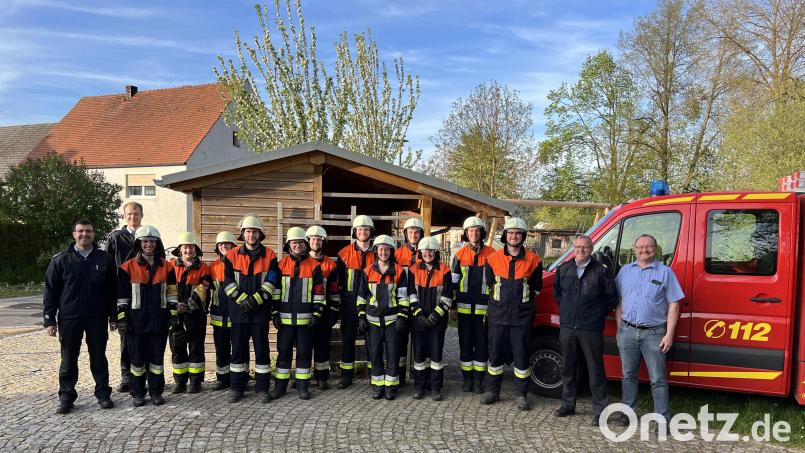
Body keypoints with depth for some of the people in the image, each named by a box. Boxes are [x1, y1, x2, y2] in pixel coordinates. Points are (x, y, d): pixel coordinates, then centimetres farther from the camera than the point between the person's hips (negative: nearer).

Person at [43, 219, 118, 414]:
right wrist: (49, 320, -3)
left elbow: (112, 290, 5)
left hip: (97, 318, 0)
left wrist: (113, 317, 3)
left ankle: (103, 393, 17)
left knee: (99, 357, 8)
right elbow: (50, 292, 2)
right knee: (69, 359, 7)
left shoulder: (105, 259, 4)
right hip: (69, 318, 0)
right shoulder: (61, 260, 2)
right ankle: (66, 396, 18)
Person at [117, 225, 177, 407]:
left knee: (157, 357, 8)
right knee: (137, 358, 6)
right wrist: (121, 317, -3)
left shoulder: (167, 267, 6)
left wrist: (174, 316, 3)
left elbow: (172, 294, 8)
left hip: (159, 320, 1)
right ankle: (137, 394, 18)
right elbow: (122, 295, 1)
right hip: (137, 321, -1)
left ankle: (156, 392, 19)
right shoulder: (128, 267, 0)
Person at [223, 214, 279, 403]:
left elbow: (272, 283, -2)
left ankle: (262, 388, 12)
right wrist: (242, 299, -11)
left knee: (262, 348, 3)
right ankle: (236, 387, 17)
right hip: (238, 310, 1)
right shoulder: (233, 255, 5)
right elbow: (228, 282, 0)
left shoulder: (269, 256, 3)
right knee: (238, 349, 7)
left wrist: (256, 299, -12)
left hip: (261, 311, -1)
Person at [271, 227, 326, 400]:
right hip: (285, 317, 1)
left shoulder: (314, 266, 1)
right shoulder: (281, 265, 4)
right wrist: (275, 314, 1)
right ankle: (280, 386, 18)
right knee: (283, 352, 8)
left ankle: (302, 386, 16)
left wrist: (317, 314, -4)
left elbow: (319, 292, 1)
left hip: (305, 318, -1)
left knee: (304, 352, 5)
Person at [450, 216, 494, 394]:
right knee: (465, 344, 7)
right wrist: (453, 307, 4)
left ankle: (478, 380, 16)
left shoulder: (491, 254, 0)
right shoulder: (460, 254, 4)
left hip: (483, 308, -1)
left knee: (482, 345, 4)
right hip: (464, 307, 1)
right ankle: (467, 379, 19)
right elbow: (453, 282, 7)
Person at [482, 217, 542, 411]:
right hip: (498, 316, 1)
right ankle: (492, 390, 21)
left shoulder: (533, 260, 0)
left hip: (522, 317, -1)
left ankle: (521, 395, 15)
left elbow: (536, 287, 10)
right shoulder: (493, 259, 2)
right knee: (495, 354, 8)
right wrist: (500, 301, 11)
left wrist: (522, 300, 8)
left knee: (521, 355, 3)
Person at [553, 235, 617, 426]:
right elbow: (557, 292, 21)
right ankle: (568, 404, 27)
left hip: (591, 329, -4)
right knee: (569, 367, 14)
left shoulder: (601, 271, -4)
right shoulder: (564, 269, 9)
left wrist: (597, 315, 3)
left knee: (595, 370, -1)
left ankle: (600, 410, 8)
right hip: (567, 326, 4)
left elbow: (611, 298, 1)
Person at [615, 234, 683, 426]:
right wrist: (619, 329, 8)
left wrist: (669, 334, -9)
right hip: (627, 331, 3)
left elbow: (673, 305, -2)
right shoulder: (625, 271, 10)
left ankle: (662, 418, 8)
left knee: (658, 379, 0)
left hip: (654, 333, -3)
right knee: (628, 375, 13)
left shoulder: (665, 272, 0)